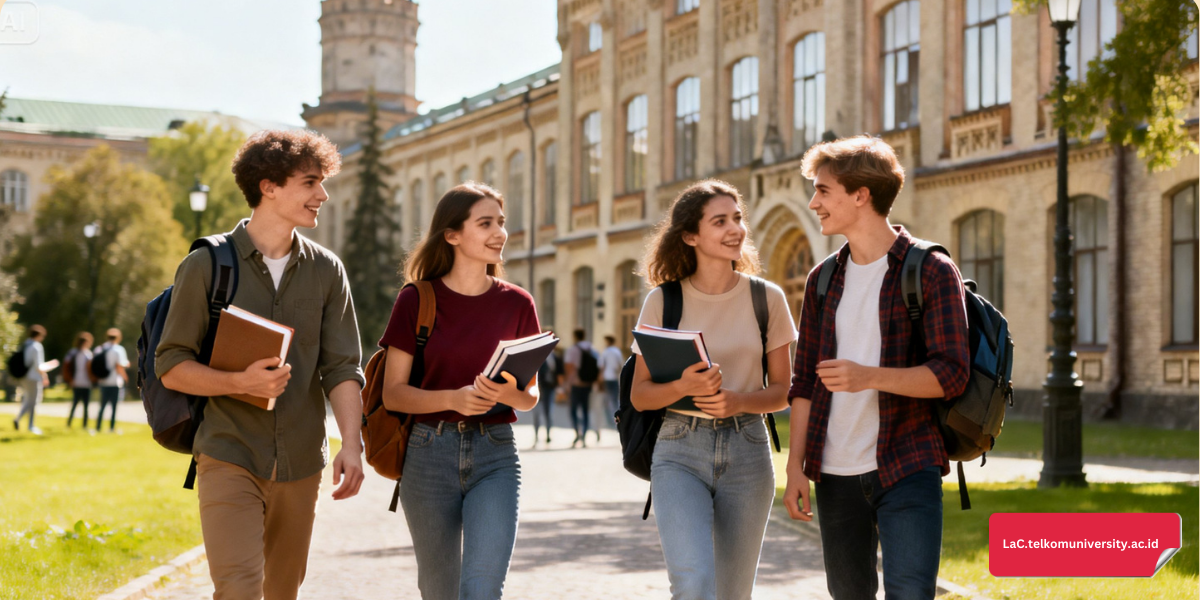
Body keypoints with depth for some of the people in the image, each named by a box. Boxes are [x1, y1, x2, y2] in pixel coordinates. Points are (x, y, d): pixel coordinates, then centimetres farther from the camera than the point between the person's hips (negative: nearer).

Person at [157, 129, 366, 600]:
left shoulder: (326, 271, 8)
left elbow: (342, 368, 4)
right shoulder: (207, 266, -2)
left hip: (300, 463, 4)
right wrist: (241, 382, -19)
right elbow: (171, 368, -2)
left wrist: (351, 444, -12)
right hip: (228, 459, -4)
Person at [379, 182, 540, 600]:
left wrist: (507, 393, -15)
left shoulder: (517, 303, 5)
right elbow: (392, 393, -3)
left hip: (495, 455, 0)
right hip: (430, 452, 0)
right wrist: (453, 398, -20)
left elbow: (531, 395, 8)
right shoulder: (416, 300, -1)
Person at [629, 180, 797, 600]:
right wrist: (684, 387, -19)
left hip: (747, 452, 2)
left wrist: (737, 401, -13)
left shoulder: (767, 298, 4)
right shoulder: (663, 301, -1)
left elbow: (782, 391, 7)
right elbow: (639, 395, 2)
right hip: (680, 451, -2)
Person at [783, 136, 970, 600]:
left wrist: (869, 376, -26)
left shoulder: (931, 271, -4)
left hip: (907, 469, -5)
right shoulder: (823, 280, 12)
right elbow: (804, 382, 13)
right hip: (835, 473, 5)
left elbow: (951, 374, -11)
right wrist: (795, 466, 4)